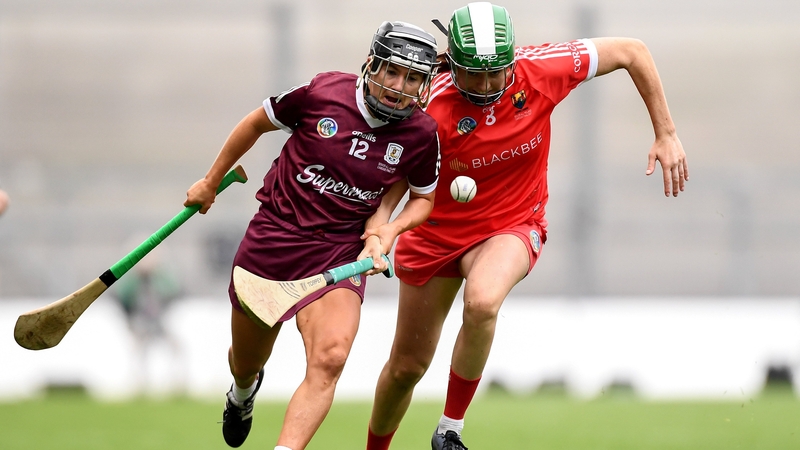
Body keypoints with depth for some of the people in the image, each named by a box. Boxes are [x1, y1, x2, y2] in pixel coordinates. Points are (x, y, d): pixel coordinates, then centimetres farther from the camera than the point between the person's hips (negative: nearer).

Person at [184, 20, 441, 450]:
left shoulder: (420, 134, -8)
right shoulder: (322, 93, -13)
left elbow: (423, 196, 12)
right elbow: (257, 123, 5)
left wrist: (389, 229, -9)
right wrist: (211, 182, 15)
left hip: (341, 251, 0)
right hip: (273, 236, 0)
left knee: (329, 360, -27)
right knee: (246, 363, 19)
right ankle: (243, 392, 57)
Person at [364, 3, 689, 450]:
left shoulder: (541, 70, -22)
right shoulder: (432, 109, -27)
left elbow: (632, 52, -10)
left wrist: (666, 135, -8)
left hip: (512, 226, 0)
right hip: (437, 230, 0)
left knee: (482, 303, -34)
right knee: (407, 366, 10)